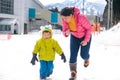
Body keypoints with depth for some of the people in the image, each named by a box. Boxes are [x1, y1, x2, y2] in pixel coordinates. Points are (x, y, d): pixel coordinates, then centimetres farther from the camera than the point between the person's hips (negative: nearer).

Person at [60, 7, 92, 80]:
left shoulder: (81, 17, -37)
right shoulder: (64, 19, -25)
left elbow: (89, 28, -21)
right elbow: (64, 31, -13)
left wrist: (86, 40, -21)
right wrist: (66, 33, -37)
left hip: (85, 36, -3)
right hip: (74, 37, 3)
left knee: (83, 55, 0)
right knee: (73, 55, -7)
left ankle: (87, 58, 39)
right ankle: (73, 74, 4)